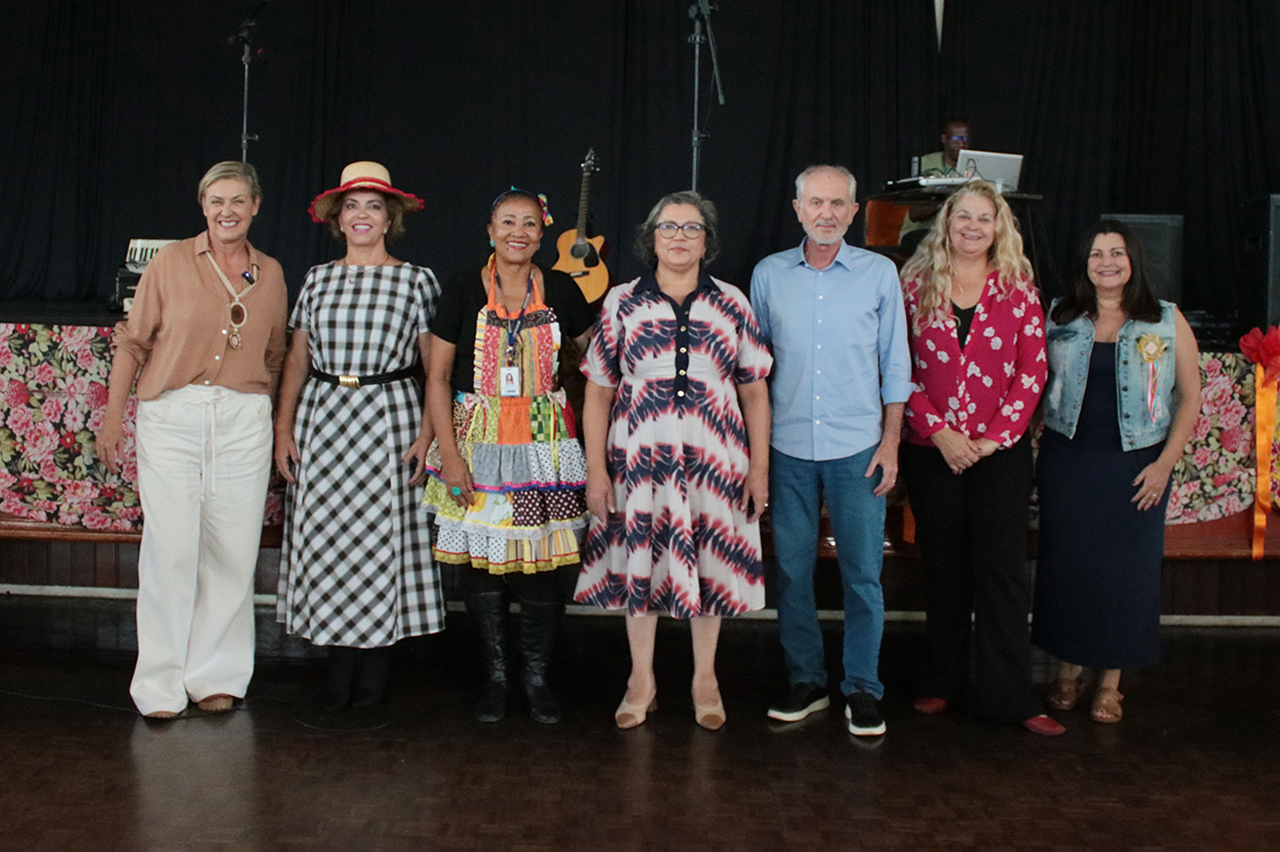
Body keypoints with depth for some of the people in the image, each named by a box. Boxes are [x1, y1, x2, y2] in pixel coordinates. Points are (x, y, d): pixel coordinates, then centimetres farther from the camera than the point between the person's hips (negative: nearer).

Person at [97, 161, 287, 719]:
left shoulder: (271, 274, 11)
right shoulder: (172, 261, 3)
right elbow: (133, 341, 5)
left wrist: (275, 430, 19)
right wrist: (112, 417, 1)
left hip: (244, 420, 3)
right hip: (172, 416, -2)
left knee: (233, 549, 3)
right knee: (170, 547, -5)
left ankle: (216, 675, 16)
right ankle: (162, 684, 7)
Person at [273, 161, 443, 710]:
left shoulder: (416, 281, 3)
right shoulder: (317, 280, 12)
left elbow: (436, 367, 0)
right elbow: (297, 360, 12)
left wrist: (427, 433, -9)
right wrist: (283, 428, 5)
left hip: (388, 420, -3)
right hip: (321, 420, 3)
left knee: (382, 539, -3)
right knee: (325, 540, 2)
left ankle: (373, 678, 8)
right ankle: (338, 675, 12)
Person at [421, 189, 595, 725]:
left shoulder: (560, 290, 4)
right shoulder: (464, 289, -1)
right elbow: (437, 377, -1)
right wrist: (448, 453, -8)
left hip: (545, 441, 1)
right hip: (477, 440, -1)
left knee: (543, 562, 0)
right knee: (480, 560, 3)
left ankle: (536, 677, 15)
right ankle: (495, 675, 19)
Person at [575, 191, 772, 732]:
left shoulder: (731, 305, 5)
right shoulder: (622, 303, 3)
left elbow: (755, 391, 5)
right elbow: (599, 393, 2)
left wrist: (759, 468, 1)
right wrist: (596, 470, -3)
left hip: (714, 460, 0)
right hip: (639, 459, 0)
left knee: (709, 564, 8)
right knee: (639, 564, 7)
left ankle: (705, 679, 25)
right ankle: (641, 680, 24)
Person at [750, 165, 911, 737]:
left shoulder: (880, 273, 3)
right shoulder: (769, 274, 6)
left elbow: (895, 364, 5)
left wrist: (890, 442, -1)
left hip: (858, 447, -1)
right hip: (788, 447, 2)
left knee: (862, 572, 1)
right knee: (791, 570, 6)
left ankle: (862, 689, 14)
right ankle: (805, 680, 21)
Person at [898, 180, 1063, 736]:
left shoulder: (1018, 288, 5)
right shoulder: (915, 284, 4)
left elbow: (1032, 371, 0)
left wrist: (996, 436, -9)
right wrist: (938, 430, -10)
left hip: (1001, 451, 0)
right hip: (932, 451, 1)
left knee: (1003, 570, -1)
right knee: (944, 569, 9)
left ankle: (1009, 696, 5)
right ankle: (945, 683, 21)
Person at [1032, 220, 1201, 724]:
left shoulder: (1166, 322, 2)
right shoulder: (1059, 319, 7)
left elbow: (1190, 396, 3)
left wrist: (1165, 462, -6)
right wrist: (1030, 452, -1)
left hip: (1136, 465, -1)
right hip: (1067, 460, 1)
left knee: (1126, 567, 2)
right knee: (1066, 564, 5)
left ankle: (1110, 681, 16)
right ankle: (1068, 670, 21)